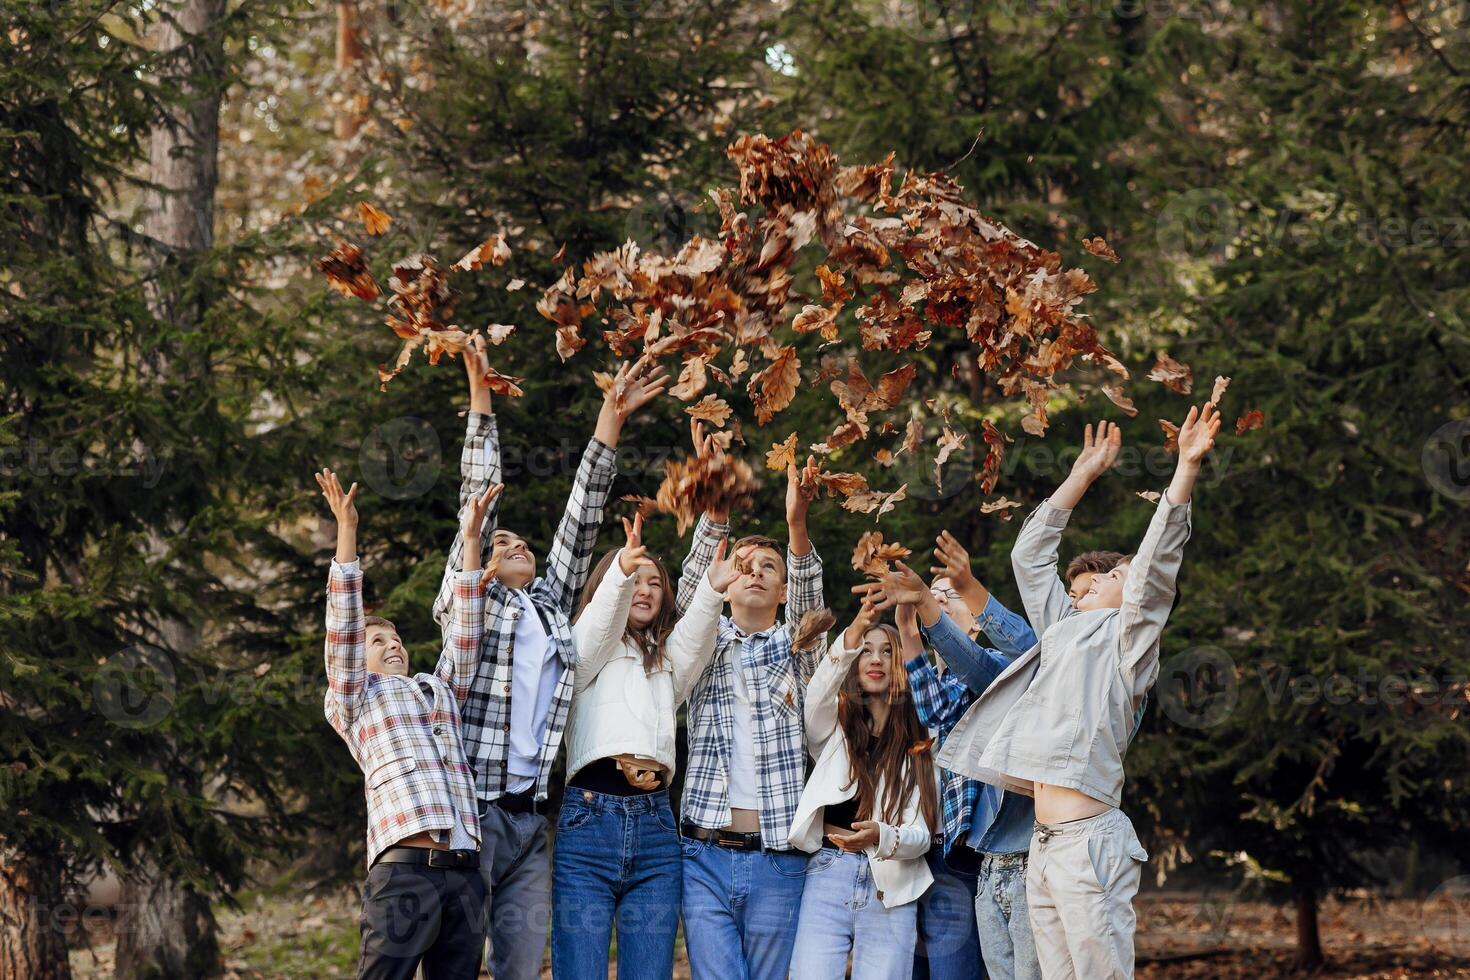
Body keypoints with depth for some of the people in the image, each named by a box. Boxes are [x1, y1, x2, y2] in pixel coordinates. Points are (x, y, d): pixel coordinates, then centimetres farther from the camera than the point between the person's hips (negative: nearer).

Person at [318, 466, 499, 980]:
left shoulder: (439, 689, 29)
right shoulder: (354, 700, 17)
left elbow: (465, 632, 23)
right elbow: (344, 626, 7)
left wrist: (471, 539, 19)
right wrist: (346, 530, 1)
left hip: (465, 873, 5)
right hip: (405, 868, -5)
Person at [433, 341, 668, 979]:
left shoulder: (553, 607, 21)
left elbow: (581, 519, 18)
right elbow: (477, 499, 5)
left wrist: (612, 418, 15)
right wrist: (480, 398, 2)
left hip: (529, 818, 5)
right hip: (469, 807, -5)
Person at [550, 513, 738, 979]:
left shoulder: (667, 663, 25)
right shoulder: (585, 652, 13)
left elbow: (693, 640, 4)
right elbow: (599, 625, -9)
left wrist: (711, 590, -16)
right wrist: (621, 572, -29)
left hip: (655, 827, 4)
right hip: (589, 822, -4)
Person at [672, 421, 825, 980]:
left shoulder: (795, 648, 11)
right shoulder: (705, 642, 13)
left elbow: (810, 598, -7)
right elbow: (692, 587, -4)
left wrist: (797, 525, -27)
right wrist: (715, 509, -21)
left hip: (777, 858, 0)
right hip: (707, 855, 0)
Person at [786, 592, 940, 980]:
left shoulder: (919, 744, 12)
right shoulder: (834, 725, 11)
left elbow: (922, 834, 2)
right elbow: (818, 694, -14)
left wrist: (882, 836, -22)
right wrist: (853, 635, -32)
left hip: (890, 891, 1)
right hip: (828, 875, -1)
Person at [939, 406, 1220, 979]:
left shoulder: (1126, 639, 2)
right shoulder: (1062, 630, 22)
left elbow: (1156, 563, -11)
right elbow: (1029, 556, 28)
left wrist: (1187, 467, -16)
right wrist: (1083, 475, 28)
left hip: (1089, 843, -8)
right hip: (1045, 846, 8)